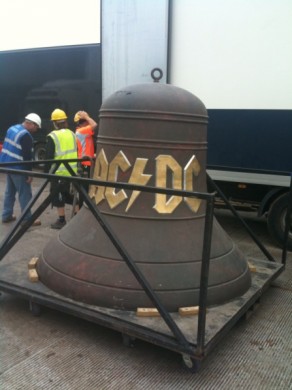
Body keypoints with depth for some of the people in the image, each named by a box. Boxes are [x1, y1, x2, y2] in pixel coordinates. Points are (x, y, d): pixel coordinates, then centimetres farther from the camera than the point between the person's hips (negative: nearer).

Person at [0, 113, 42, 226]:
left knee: (9, 191, 19)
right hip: (18, 168, -9)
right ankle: (27, 219, 4)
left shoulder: (12, 128, 9)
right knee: (25, 194, -1)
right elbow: (27, 156, -22)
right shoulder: (26, 135, -20)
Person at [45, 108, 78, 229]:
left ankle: (61, 221, 9)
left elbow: (49, 157, -11)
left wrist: (46, 171, -2)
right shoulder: (72, 134, 7)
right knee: (71, 194, 19)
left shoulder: (52, 136, -12)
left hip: (59, 172, -6)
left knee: (58, 197, 5)